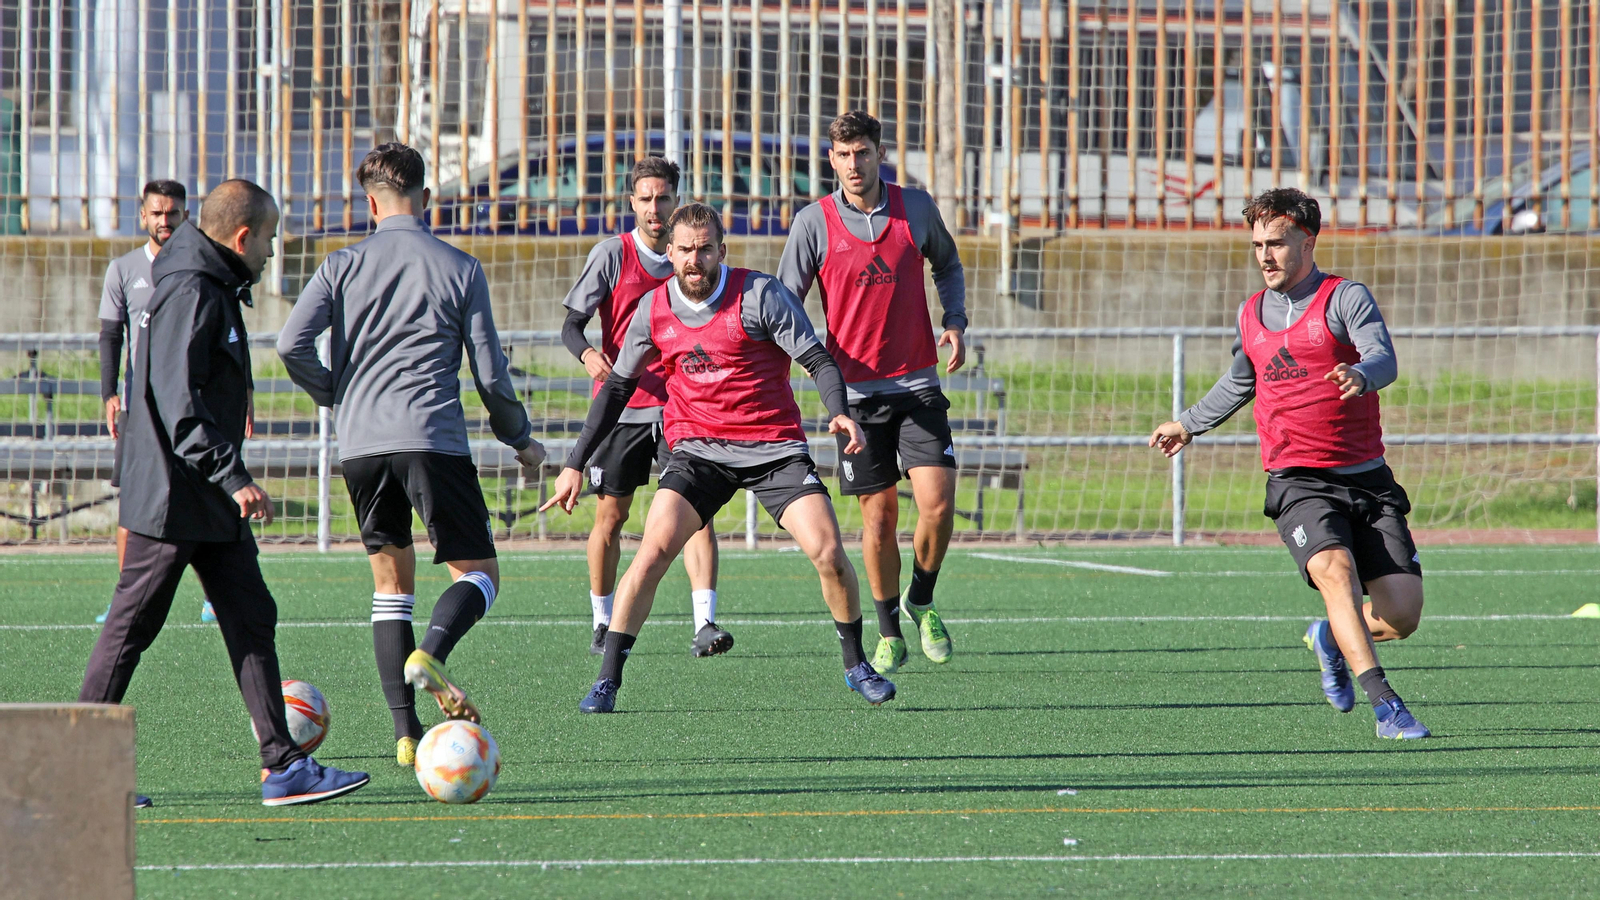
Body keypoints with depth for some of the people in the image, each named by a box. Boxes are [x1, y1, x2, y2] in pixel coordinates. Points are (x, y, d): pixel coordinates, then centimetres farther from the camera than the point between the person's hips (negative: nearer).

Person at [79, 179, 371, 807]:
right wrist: (232, 477, -27)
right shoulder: (189, 294, -17)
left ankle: (282, 766, 1)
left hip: (212, 502, 10)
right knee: (132, 625, -2)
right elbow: (180, 405, -24)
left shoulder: (215, 291, 16)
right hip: (170, 497, -10)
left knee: (251, 619, 4)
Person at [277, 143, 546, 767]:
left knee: (391, 582, 13)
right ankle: (430, 654, -27)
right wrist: (520, 439, 20)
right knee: (478, 573, 6)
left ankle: (406, 733, 3)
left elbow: (292, 344, -4)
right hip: (433, 441, -3)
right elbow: (489, 372, 4)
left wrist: (335, 396, 15)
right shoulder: (460, 269, 5)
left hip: (360, 443, 3)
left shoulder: (344, 266, 8)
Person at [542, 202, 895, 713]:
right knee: (653, 552, -17)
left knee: (828, 552, -13)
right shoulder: (653, 310, 0)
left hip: (774, 449, -2)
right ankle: (607, 681, -10)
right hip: (697, 450, 2)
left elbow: (818, 360, -10)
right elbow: (617, 387, 11)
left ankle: (856, 665, 10)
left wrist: (840, 414, -30)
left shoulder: (759, 295, -11)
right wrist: (576, 464, 9)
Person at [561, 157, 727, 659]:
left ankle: (704, 625, -20)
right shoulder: (613, 254, -3)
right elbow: (572, 324, -5)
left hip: (681, 406, 1)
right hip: (621, 406, -1)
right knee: (610, 517, 5)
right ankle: (603, 626, 23)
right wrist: (588, 354, -24)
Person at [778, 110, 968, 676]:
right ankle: (888, 633, 19)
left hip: (917, 385, 1)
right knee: (879, 517, 1)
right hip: (855, 390, -1)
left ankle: (921, 602, 13)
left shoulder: (916, 208, 2)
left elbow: (947, 265, 20)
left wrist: (955, 322, 4)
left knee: (937, 502, -13)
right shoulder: (813, 222, -3)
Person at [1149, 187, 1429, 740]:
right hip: (1297, 482, 2)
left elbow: (1383, 358, -21)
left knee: (1402, 615, -9)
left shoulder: (1346, 298, -2)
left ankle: (1331, 640, 24)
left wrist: (1359, 374, -44)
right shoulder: (1250, 316, 13)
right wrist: (1190, 424, 44)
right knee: (1335, 570, -29)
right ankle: (1384, 704, -34)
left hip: (1368, 480, -2)